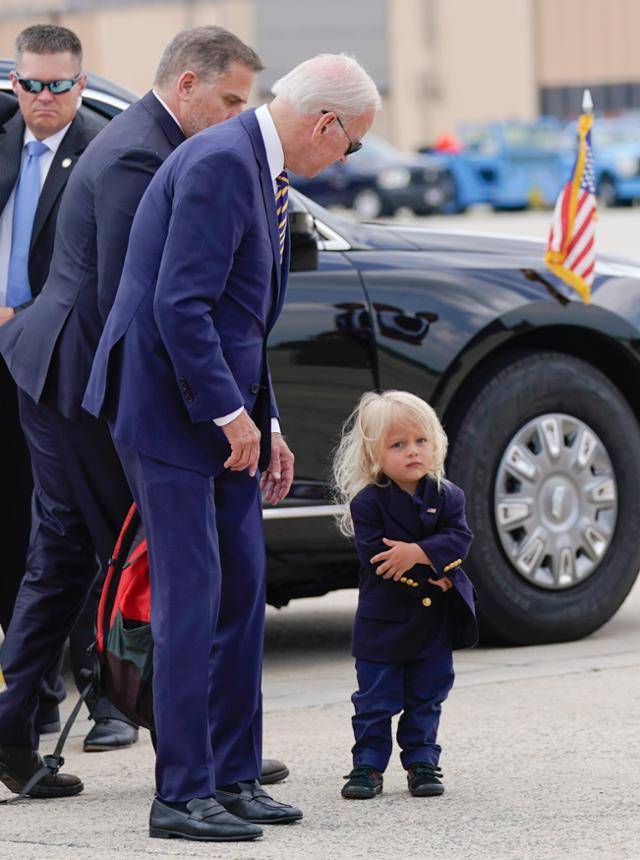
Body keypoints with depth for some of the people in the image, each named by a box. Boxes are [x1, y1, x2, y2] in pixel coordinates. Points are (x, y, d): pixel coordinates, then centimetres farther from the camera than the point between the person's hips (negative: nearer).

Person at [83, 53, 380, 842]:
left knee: (242, 589, 10)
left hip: (220, 413, 10)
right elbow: (180, 307, -24)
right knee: (190, 594, -9)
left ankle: (233, 778, 17)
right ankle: (182, 795, -5)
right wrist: (232, 414, -19)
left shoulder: (259, 167, 15)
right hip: (168, 407, -10)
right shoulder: (220, 163, -18)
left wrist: (264, 423, 17)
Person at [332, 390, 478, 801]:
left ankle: (422, 761, 21)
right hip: (383, 619, -3)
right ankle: (368, 764, 10)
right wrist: (431, 574, -20)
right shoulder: (368, 502, -10)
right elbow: (374, 559, -18)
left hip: (435, 618, 3)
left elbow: (457, 539, -14)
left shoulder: (447, 496, 0)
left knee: (426, 697, 11)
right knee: (376, 700, 2)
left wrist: (416, 552, -30)